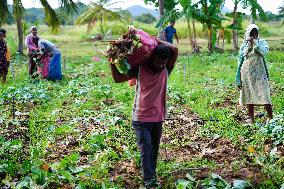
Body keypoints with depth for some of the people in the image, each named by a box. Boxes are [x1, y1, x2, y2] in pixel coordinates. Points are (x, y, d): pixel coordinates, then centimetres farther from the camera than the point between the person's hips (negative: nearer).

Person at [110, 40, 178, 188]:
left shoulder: (166, 70, -2)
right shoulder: (140, 69, -8)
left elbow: (174, 50, -16)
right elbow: (118, 78, -8)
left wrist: (156, 41, -11)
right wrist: (112, 62, -17)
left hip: (158, 118, 3)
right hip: (141, 118, -3)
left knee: (154, 150, 16)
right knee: (146, 150, -8)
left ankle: (152, 174, 33)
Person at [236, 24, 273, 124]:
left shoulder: (261, 42, 3)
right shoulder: (244, 45, 7)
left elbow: (265, 51, -20)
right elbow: (240, 62, 9)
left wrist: (254, 43, -21)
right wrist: (238, 80, 5)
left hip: (259, 74, -2)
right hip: (247, 74, 2)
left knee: (264, 96, -7)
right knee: (249, 97, 6)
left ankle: (271, 119, 0)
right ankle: (252, 121, 16)